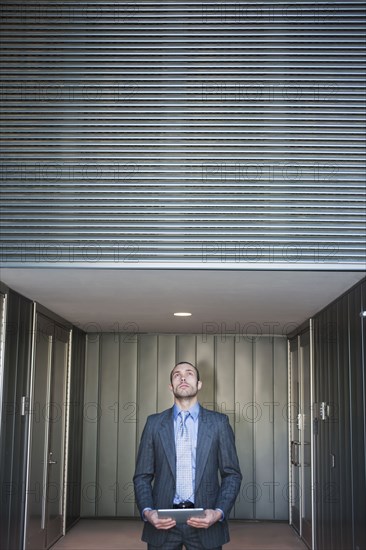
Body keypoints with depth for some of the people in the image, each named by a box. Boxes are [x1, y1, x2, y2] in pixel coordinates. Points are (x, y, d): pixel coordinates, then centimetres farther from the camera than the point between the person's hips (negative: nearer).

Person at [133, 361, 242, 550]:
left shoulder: (219, 422, 3)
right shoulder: (154, 423, 6)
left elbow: (232, 474, 3)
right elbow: (142, 476, 6)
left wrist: (219, 512, -11)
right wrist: (147, 511, -10)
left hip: (205, 523, 0)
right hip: (163, 522, 1)